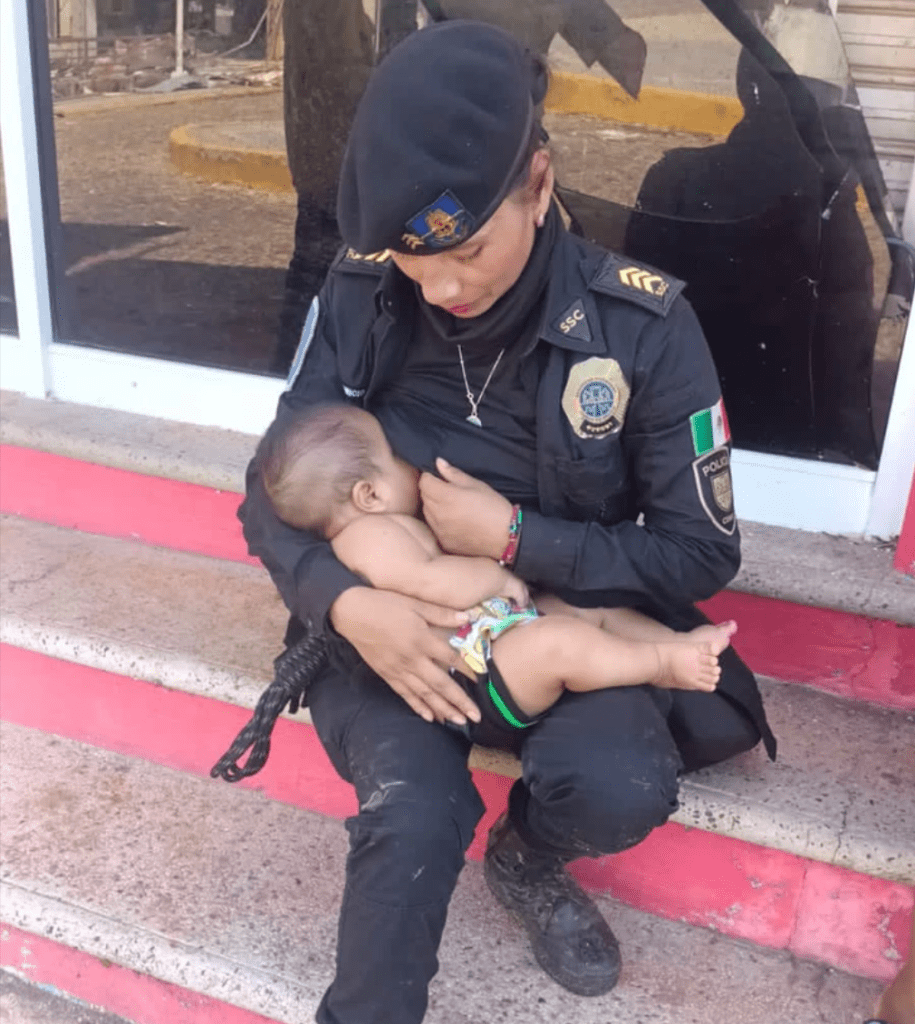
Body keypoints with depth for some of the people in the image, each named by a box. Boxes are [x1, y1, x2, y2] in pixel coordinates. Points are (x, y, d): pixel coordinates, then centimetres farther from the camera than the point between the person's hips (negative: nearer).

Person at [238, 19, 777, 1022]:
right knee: (414, 815, -28)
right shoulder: (360, 297, -12)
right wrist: (343, 599, -25)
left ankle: (526, 857, 10)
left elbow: (702, 553, -10)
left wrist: (514, 536, -22)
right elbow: (274, 487, -4)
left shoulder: (643, 327, -17)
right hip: (393, 618, 0)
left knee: (622, 789, -29)